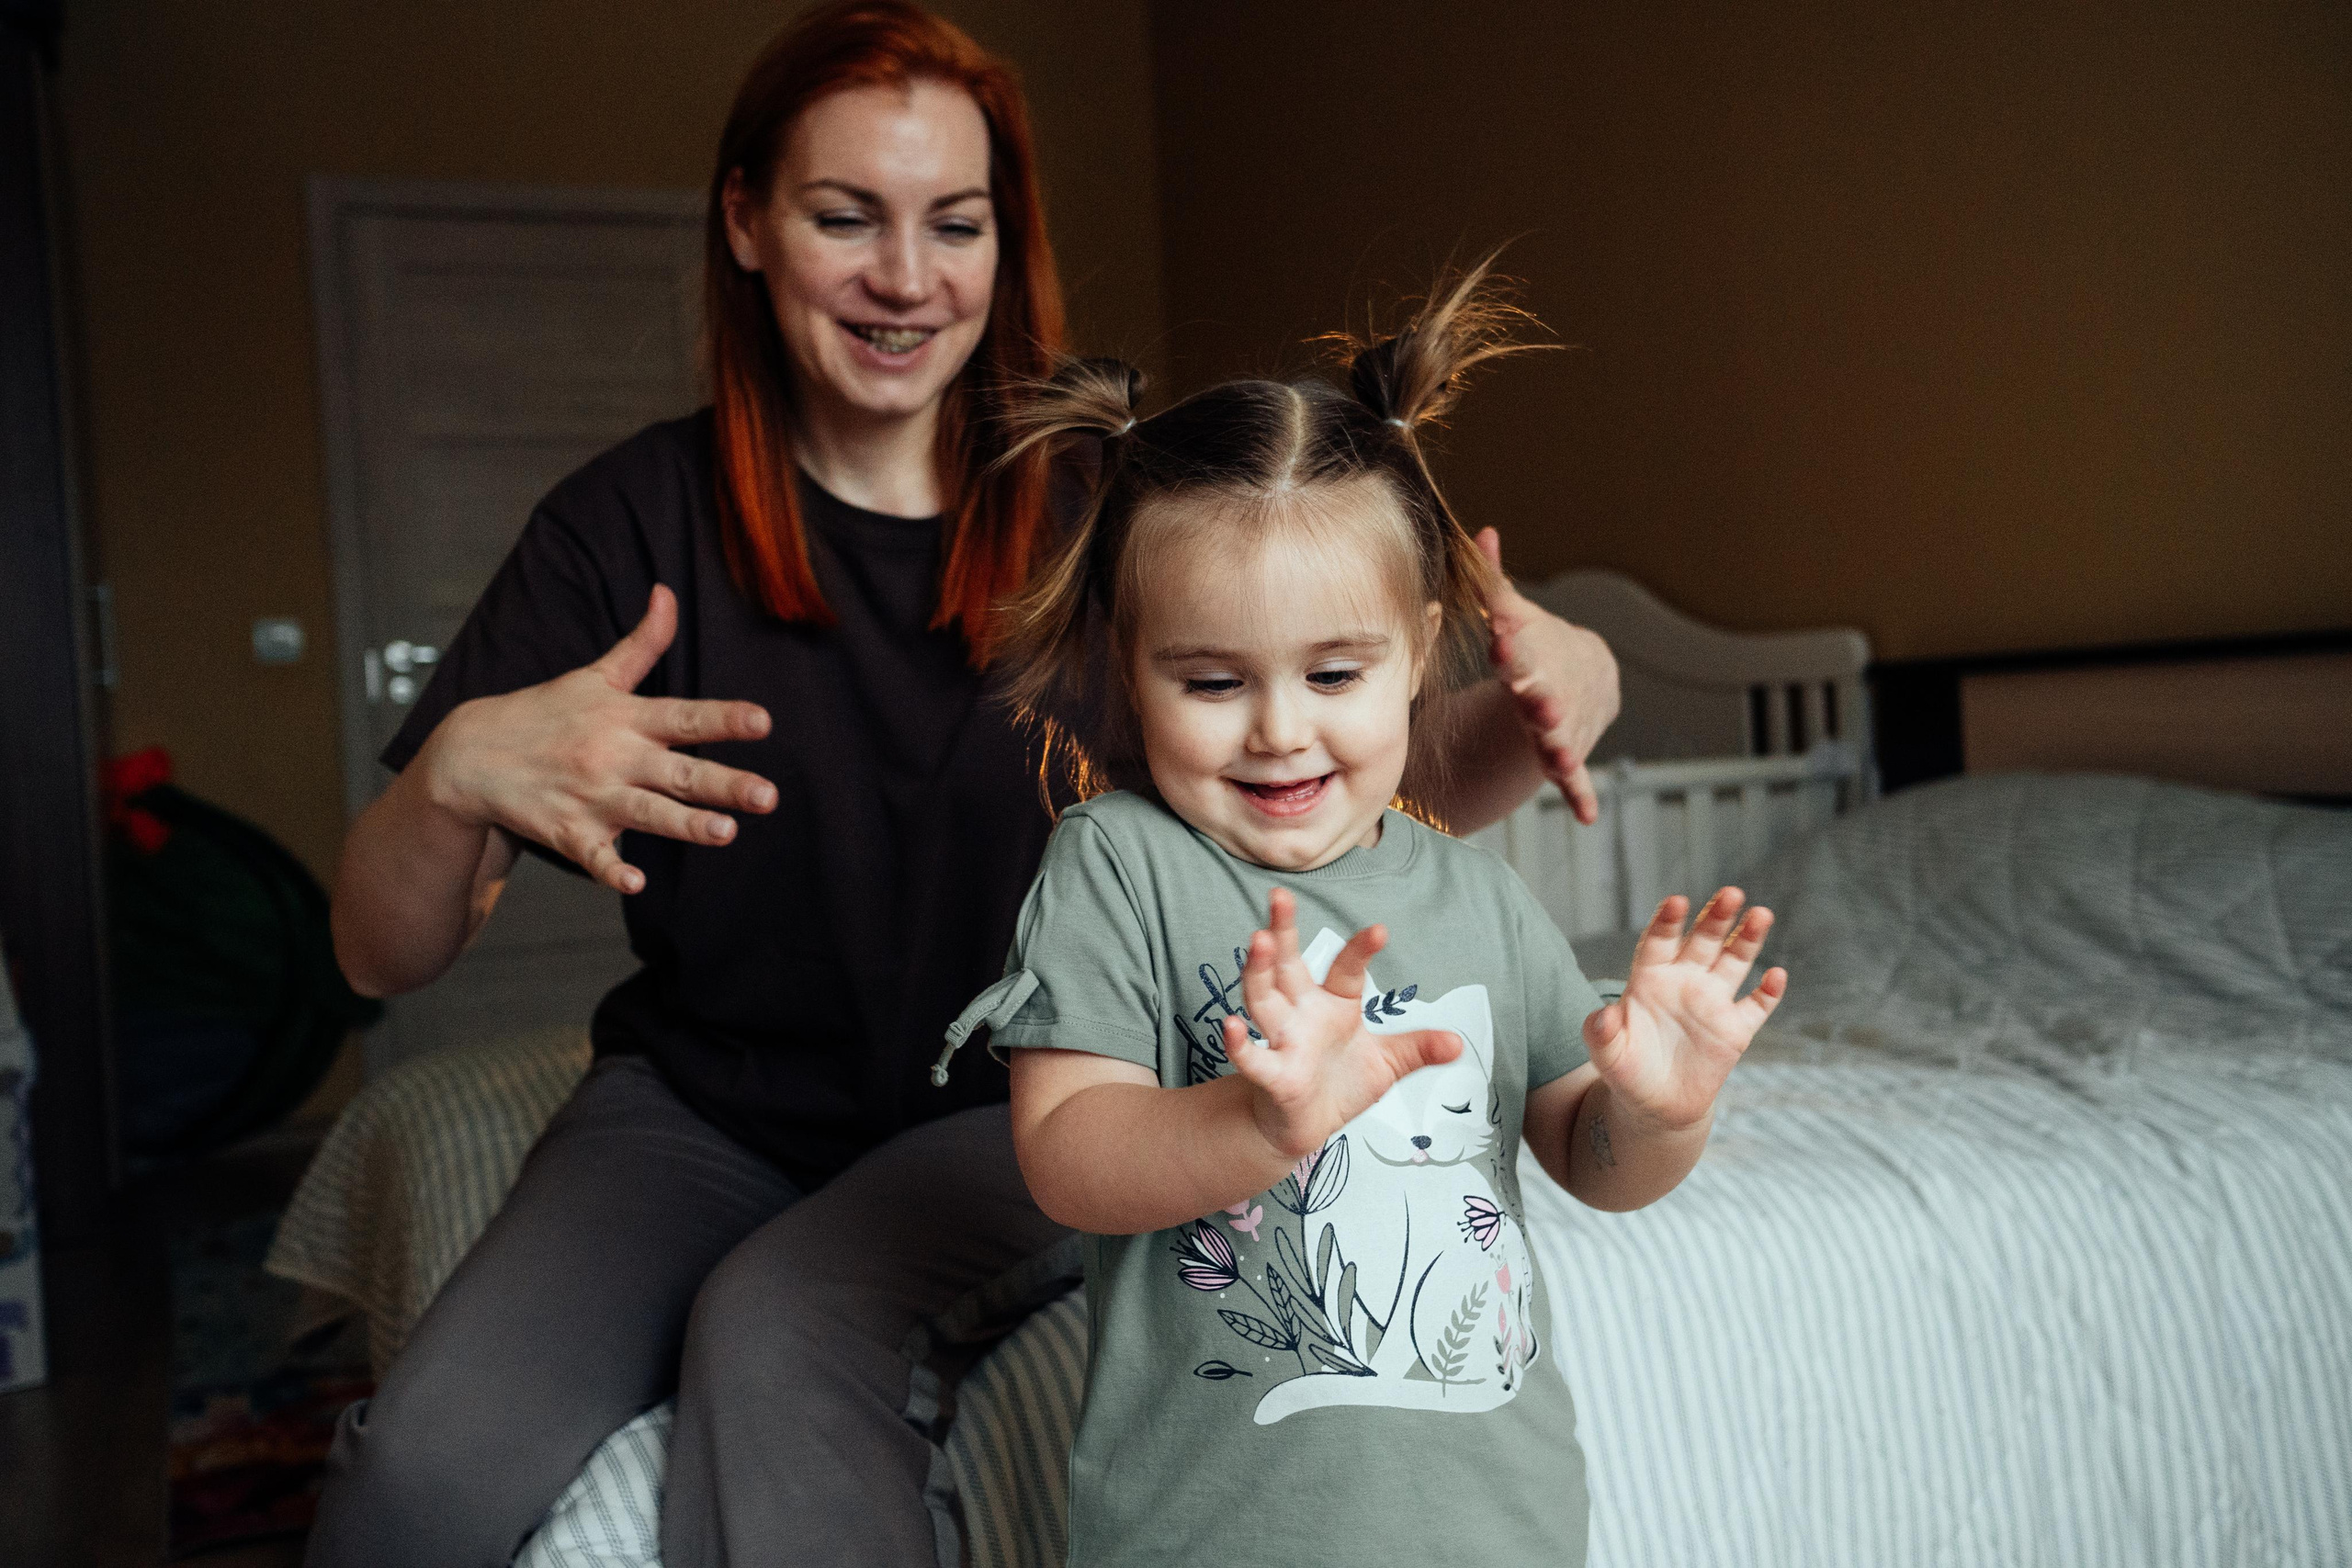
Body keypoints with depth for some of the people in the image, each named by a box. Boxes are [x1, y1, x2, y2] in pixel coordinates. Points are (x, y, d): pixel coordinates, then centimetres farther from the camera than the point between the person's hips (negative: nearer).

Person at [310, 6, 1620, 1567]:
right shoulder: (637, 519, -6)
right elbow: (383, 955, -9)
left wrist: (1542, 703, -30)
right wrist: (458, 774, -32)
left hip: (1009, 1111, 0)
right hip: (705, 1103, 1)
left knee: (782, 1337, -31)